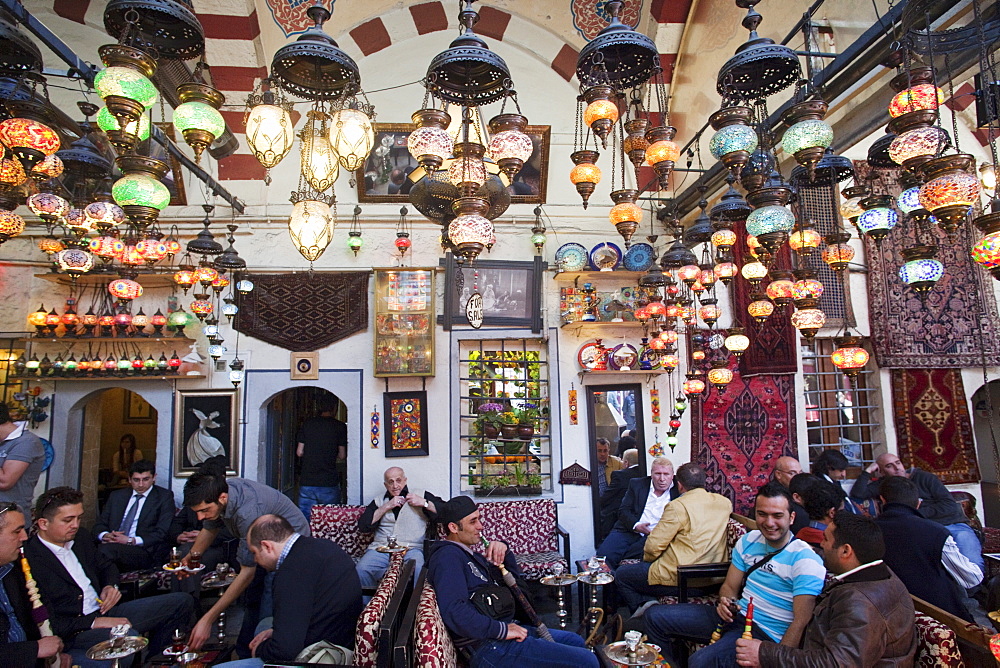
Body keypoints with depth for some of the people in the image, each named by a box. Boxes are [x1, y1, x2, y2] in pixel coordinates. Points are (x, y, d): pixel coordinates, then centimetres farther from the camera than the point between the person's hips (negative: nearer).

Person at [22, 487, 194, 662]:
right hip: (73, 633, -8)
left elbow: (106, 565, 25)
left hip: (103, 610, 8)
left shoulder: (80, 536, 8)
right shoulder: (30, 561, -15)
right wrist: (94, 622, -20)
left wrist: (111, 585, 3)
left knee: (182, 601, 2)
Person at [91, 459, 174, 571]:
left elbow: (162, 533, -2)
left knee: (106, 549, -34)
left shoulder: (164, 497, 7)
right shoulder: (116, 496, 23)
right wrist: (105, 535, -5)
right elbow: (100, 524, 20)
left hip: (144, 550, -4)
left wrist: (131, 540, -14)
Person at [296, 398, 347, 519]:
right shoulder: (340, 426, -1)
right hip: (329, 482, -2)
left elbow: (299, 452, 6)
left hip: (307, 481, 2)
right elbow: (342, 456, 0)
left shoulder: (307, 424, 6)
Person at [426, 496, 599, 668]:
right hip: (490, 646, -11)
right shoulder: (448, 556, -15)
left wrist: (504, 551, 4)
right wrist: (502, 630, -24)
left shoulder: (468, 554, 19)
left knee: (575, 641, 23)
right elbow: (454, 610, -30)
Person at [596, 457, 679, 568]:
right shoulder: (637, 485, 13)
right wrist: (636, 526, -11)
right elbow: (623, 510, 7)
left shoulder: (678, 490, 10)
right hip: (629, 531, 2)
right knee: (603, 553, -23)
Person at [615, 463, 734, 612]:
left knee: (621, 574, 10)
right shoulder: (725, 502, -1)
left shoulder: (678, 506, -19)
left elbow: (653, 546, -17)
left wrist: (647, 559, 6)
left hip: (680, 581, -8)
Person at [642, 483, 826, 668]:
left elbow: (801, 622, -18)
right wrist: (726, 603, -11)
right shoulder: (748, 541, 6)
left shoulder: (804, 559, -13)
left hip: (766, 633, -7)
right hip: (735, 616, 7)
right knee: (654, 616, 2)